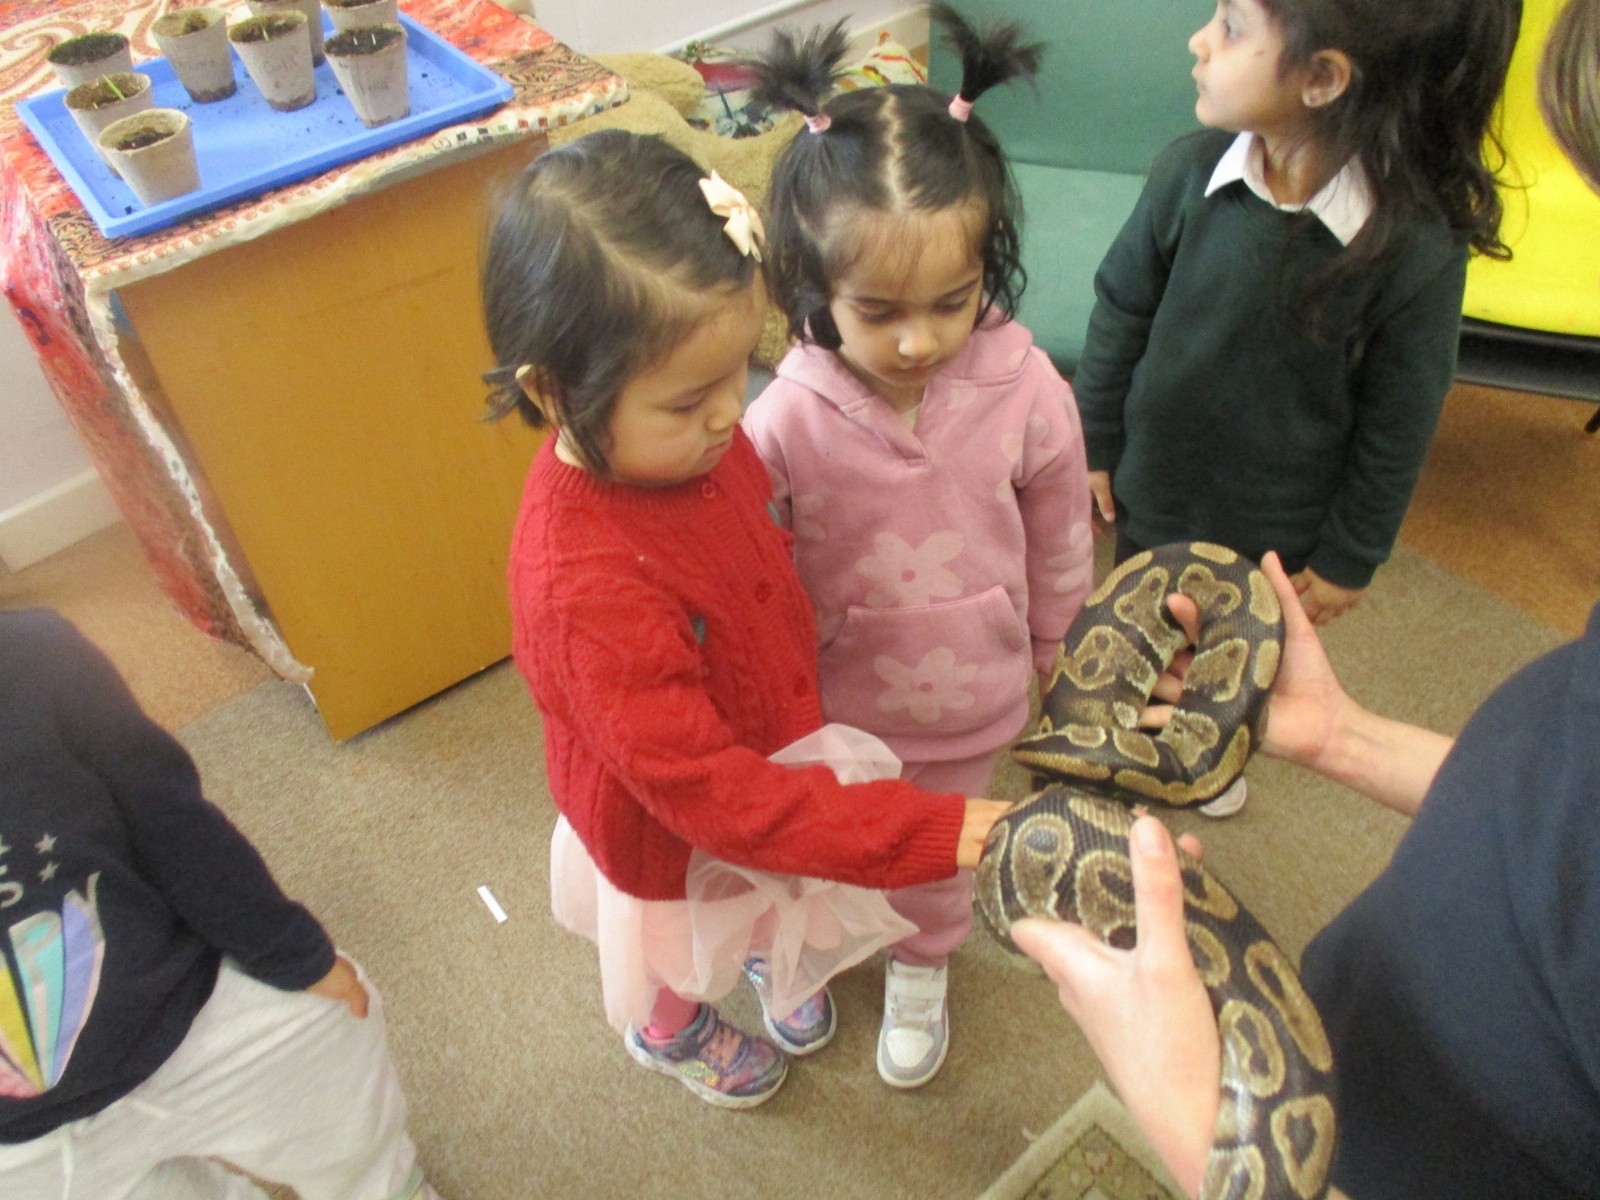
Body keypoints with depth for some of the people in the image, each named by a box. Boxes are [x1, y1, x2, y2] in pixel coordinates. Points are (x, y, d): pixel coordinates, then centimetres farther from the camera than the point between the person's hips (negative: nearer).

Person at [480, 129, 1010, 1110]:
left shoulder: (689, 436, -22)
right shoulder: (585, 592, -45)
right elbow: (717, 798, -39)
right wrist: (938, 833, -40)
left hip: (773, 748, 6)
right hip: (676, 840, -5)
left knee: (777, 901, 36)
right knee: (682, 959, 30)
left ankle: (774, 963, 71)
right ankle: (671, 1031, 65)